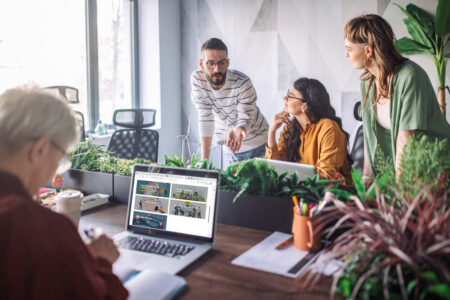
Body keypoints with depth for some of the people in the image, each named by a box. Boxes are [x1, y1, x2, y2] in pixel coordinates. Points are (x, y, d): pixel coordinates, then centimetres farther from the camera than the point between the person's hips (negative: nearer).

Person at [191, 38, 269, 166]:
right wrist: (204, 158, -22)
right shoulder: (197, 79, -18)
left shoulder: (242, 83, -26)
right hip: (228, 143, 2)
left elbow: (245, 119, -23)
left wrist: (239, 129, -49)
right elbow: (205, 117, -18)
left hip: (256, 142, -2)